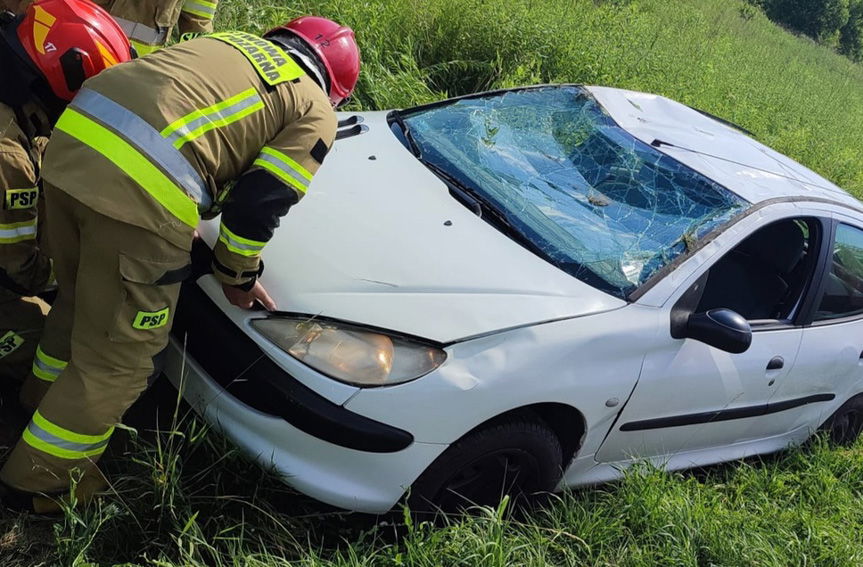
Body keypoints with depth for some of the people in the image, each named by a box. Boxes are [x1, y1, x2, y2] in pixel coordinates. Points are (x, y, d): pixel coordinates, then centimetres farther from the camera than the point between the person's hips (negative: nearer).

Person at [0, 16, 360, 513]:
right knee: (117, 359, 12)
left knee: (80, 302, 33)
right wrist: (238, 275, 19)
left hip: (72, 137, 8)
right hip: (140, 193, -8)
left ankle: (48, 398, 56)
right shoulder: (315, 113, 10)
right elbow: (257, 205, 2)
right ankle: (41, 477, 28)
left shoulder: (231, 41, 30)